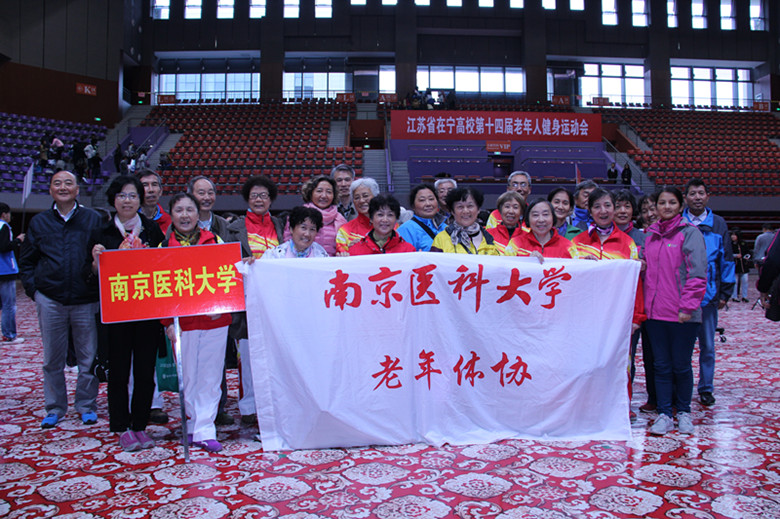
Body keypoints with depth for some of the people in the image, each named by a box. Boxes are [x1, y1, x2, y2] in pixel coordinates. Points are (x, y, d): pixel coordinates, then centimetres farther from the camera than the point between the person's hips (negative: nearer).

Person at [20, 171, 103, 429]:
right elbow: (26, 260, 15)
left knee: (88, 358, 5)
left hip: (85, 301, -2)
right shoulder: (39, 222, 9)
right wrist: (33, 290, 4)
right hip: (50, 301, 2)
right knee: (52, 359, 9)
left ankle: (87, 406, 20)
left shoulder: (93, 219, 3)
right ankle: (54, 408, 22)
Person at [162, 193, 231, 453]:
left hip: (215, 320, 1)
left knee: (210, 377, 2)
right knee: (188, 378, 5)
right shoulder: (164, 247, 6)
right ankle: (193, 426, 19)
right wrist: (168, 322, -3)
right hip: (183, 321, 0)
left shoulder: (214, 241, 7)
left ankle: (205, 430, 9)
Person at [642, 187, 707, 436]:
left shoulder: (690, 233, -3)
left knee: (681, 365, 6)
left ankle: (684, 412, 24)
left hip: (682, 314, -4)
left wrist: (687, 306, -13)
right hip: (655, 312, 4)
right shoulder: (650, 235, 12)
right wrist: (645, 303, 6)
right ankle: (664, 414, 15)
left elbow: (697, 273, -8)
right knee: (661, 366, 8)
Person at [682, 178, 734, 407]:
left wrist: (725, 292, 2)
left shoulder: (718, 225, 6)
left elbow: (726, 260, 7)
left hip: (708, 294, 1)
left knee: (707, 345, 9)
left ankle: (706, 388, 22)